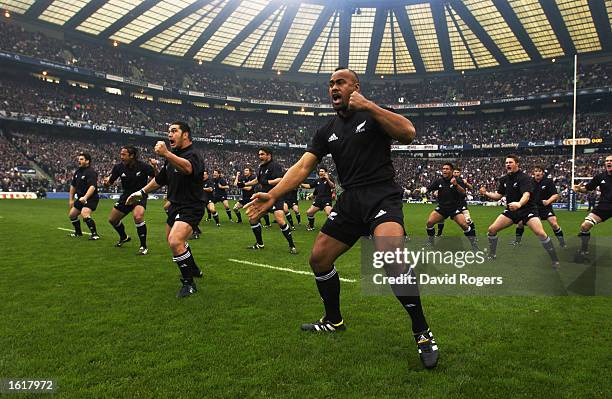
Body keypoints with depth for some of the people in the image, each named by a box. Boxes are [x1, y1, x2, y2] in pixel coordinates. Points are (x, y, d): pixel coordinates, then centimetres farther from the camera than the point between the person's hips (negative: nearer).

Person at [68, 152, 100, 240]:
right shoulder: (77, 172, 10)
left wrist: (85, 197, -41)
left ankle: (95, 234, -21)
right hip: (81, 198, 10)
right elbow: (73, 186, 20)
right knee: (71, 215, 17)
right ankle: (78, 232, 36)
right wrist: (71, 199, 20)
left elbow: (92, 187, -30)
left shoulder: (91, 172, -17)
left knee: (84, 214, -29)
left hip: (91, 198, -10)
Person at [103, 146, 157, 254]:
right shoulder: (119, 167, -7)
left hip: (140, 196, -5)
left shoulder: (143, 166, -18)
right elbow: (110, 182, -2)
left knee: (138, 217, -32)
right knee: (112, 219, 14)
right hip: (126, 196, 6)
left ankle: (143, 246, -16)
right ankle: (124, 237, 45)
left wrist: (155, 167, -36)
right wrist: (106, 182, -25)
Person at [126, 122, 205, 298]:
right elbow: (160, 179, 25)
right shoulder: (172, 156, 10)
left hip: (190, 208, -10)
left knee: (175, 242, -26)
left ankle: (189, 283, -8)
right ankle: (193, 269, 47)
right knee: (172, 240, 24)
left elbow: (187, 168, -46)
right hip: (175, 205, 10)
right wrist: (141, 192, 27)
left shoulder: (193, 155, -19)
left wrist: (166, 154, -60)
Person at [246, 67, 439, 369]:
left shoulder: (373, 115, 0)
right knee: (318, 259, 6)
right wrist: (272, 195, -7)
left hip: (382, 195, -6)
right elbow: (302, 167, 6)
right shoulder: (327, 131, 13)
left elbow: (408, 133, -17)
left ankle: (422, 333, -12)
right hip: (349, 200, 6)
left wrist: (368, 106, -19)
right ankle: (334, 321, 29)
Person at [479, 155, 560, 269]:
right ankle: (492, 255, 14)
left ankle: (555, 261, -8)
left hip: (528, 209, -6)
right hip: (511, 210, 6)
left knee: (541, 233, -24)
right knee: (492, 229, -5)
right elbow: (498, 196, 10)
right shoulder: (504, 179, 4)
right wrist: (486, 193, -9)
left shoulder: (524, 178, -16)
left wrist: (519, 204, -53)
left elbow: (526, 195, -32)